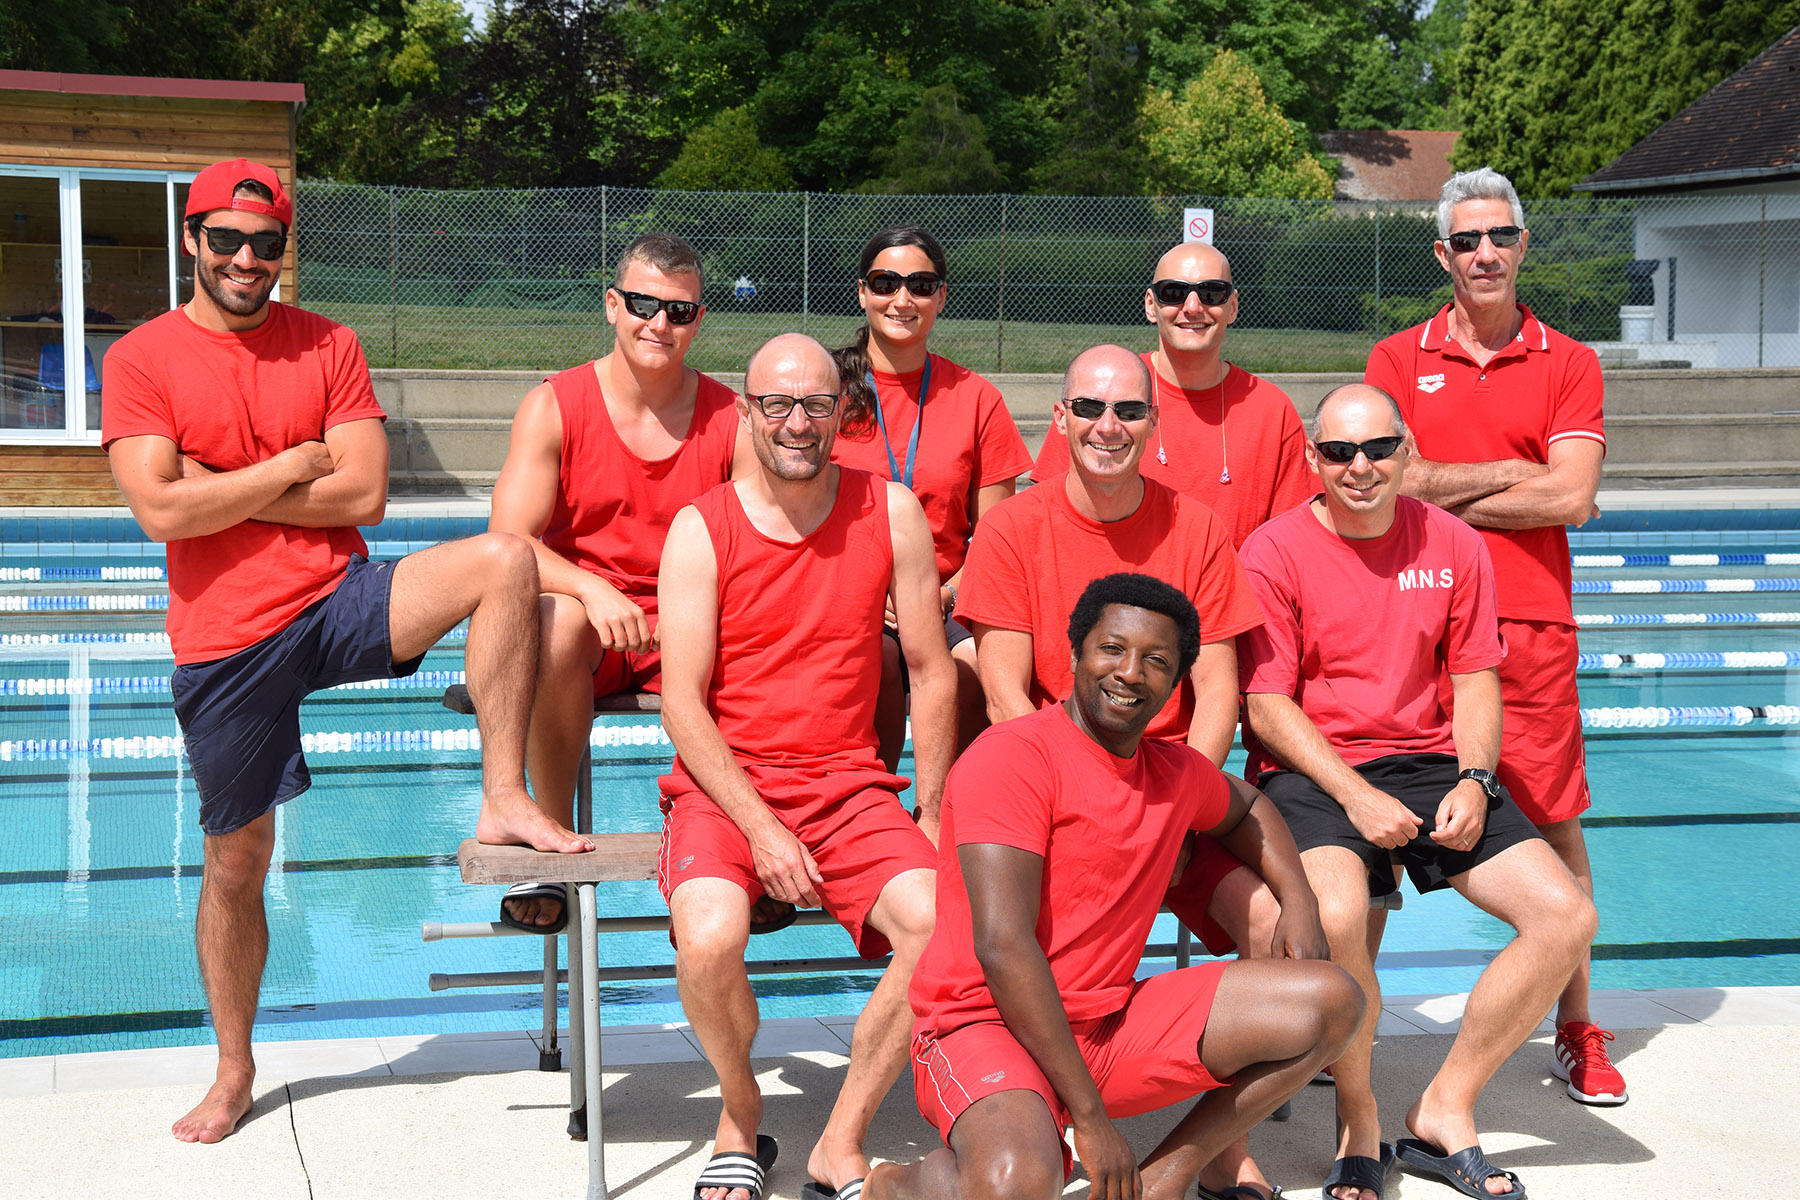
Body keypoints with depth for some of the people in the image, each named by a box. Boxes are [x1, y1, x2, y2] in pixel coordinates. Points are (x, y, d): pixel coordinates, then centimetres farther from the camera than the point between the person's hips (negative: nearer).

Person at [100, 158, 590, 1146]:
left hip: (339, 602, 1)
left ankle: (503, 803, -16)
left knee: (504, 562, -24)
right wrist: (291, 467, -9)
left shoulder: (327, 346, 3)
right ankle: (234, 1073, 29)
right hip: (225, 642, -1)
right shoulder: (141, 359, -2)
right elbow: (162, 512, -14)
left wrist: (219, 489, -10)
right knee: (235, 860, 8)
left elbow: (364, 496, -6)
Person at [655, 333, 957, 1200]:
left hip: (850, 786, 2)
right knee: (709, 940, -31)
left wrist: (930, 817, 3)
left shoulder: (891, 513, 2)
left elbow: (931, 670, 7)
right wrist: (761, 828, -17)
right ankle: (740, 1116, 3)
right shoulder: (702, 530, -4)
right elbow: (682, 703, -7)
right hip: (722, 786, -2)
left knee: (941, 924, -25)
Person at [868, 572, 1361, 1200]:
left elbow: (1246, 804, 36)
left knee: (1331, 1001, -1)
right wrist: (1091, 1118, -22)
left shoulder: (1177, 772, 10)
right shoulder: (1012, 756, -14)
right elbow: (1003, 947, -21)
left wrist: (1298, 901, 13)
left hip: (1111, 1024, 7)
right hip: (987, 1025, -7)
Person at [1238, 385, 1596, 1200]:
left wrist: (1472, 780, -7)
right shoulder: (1275, 551, -5)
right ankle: (1358, 1123, -9)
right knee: (1334, 913, -36)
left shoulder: (1452, 543, 7)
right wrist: (1356, 796, -18)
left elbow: (1474, 679, 11)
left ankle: (1444, 1111, 4)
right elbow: (1265, 704, -8)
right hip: (1309, 771, -4)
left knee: (1566, 918, -11)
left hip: (1428, 762, 5)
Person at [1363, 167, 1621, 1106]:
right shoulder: (1399, 359, 9)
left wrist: (1445, 495, -5)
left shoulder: (1568, 364, 8)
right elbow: (1395, 479, -6)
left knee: (1556, 827, 4)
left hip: (1531, 624, 0)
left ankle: (1576, 1031, 15)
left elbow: (1571, 498, -5)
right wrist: (1517, 475, -5)